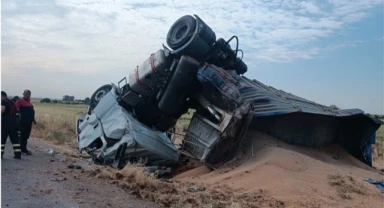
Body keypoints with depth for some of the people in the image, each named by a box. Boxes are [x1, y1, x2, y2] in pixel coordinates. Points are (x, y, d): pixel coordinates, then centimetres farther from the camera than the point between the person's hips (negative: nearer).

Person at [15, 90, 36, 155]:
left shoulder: (29, 101, 15)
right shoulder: (20, 100, -8)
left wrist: (33, 119, 21)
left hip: (29, 121, 8)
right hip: (23, 121, -8)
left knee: (26, 135, 13)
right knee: (23, 135, -3)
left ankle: (23, 149, 22)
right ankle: (23, 150, 2)